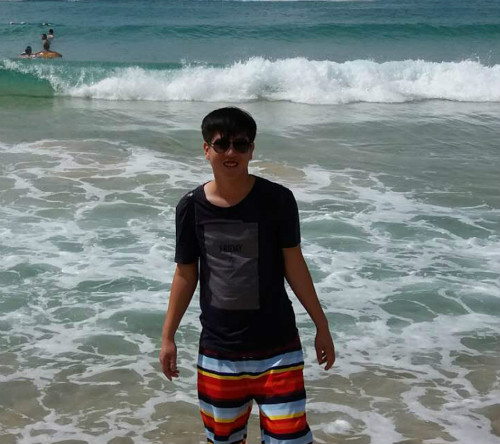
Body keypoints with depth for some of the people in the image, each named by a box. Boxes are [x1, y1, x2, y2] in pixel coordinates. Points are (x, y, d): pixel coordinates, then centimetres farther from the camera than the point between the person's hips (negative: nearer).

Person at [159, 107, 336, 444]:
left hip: (277, 345, -2)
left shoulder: (277, 200, -10)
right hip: (218, 349, 2)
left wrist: (322, 325, 2)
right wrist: (168, 336, 7)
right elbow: (186, 274, 4)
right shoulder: (191, 208, -5)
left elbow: (293, 264, -2)